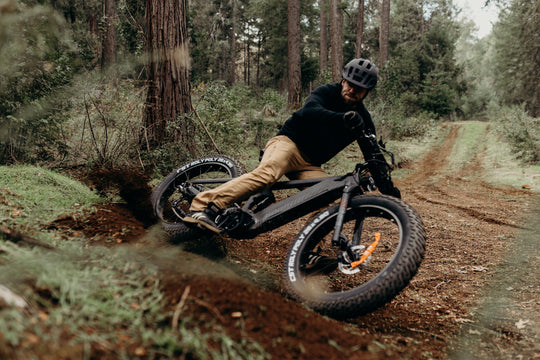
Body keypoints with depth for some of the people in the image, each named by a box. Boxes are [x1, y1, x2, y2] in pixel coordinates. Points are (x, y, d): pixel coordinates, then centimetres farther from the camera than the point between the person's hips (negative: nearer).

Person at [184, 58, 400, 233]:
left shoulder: (363, 119, 8)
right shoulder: (326, 93, -5)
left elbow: (373, 155, 7)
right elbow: (309, 111, -28)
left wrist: (387, 187, -6)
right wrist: (342, 118, -45)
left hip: (310, 165, 6)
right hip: (289, 143, -5)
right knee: (266, 173, -36)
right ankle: (202, 207, -47)